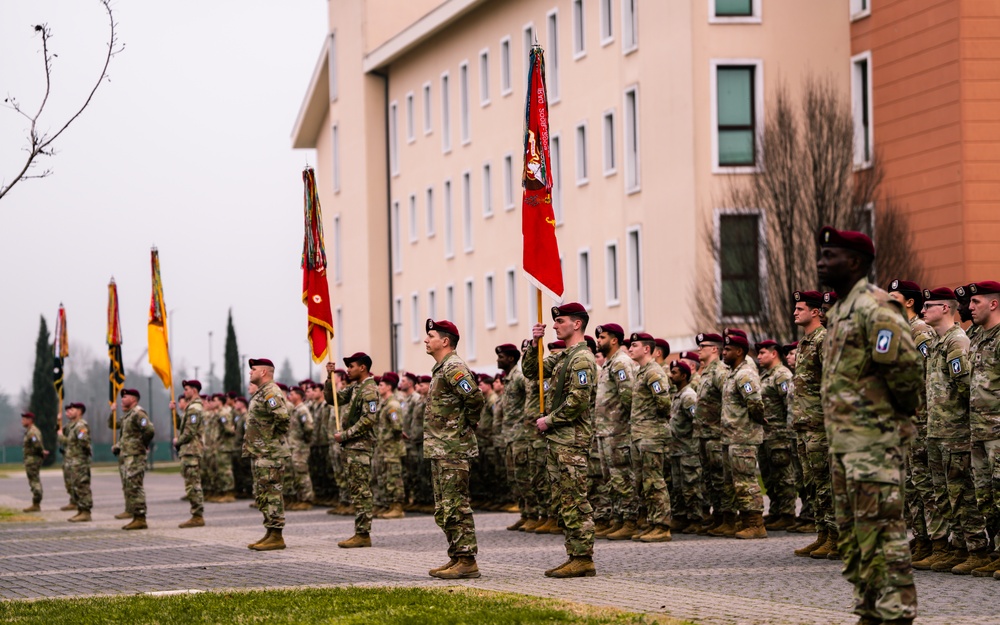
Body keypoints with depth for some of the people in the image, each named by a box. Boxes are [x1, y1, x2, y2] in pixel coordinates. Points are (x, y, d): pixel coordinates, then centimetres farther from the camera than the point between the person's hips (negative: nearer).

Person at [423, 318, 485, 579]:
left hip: (453, 450, -11)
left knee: (456, 506, -10)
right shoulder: (440, 369, 18)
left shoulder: (453, 367, -14)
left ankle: (467, 560, -9)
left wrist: (467, 427, -14)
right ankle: (457, 557, 18)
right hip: (439, 450, 11)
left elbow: (475, 398, -26)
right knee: (444, 509, 13)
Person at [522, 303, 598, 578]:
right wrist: (534, 344, 6)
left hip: (572, 441, -10)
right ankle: (575, 556, 14)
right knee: (562, 503, 11)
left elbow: (578, 401, -22)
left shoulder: (582, 359, -14)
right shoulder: (562, 357, 17)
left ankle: (583, 560, -7)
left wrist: (549, 420, -13)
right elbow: (530, 370, 22)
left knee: (575, 503, -8)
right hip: (556, 440, 10)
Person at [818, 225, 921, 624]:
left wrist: (899, 412, -8)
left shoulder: (873, 308, -14)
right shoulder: (839, 311, 18)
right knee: (852, 532, 13)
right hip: (844, 441, 10)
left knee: (880, 530, -10)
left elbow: (904, 366, -22)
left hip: (874, 439, -10)